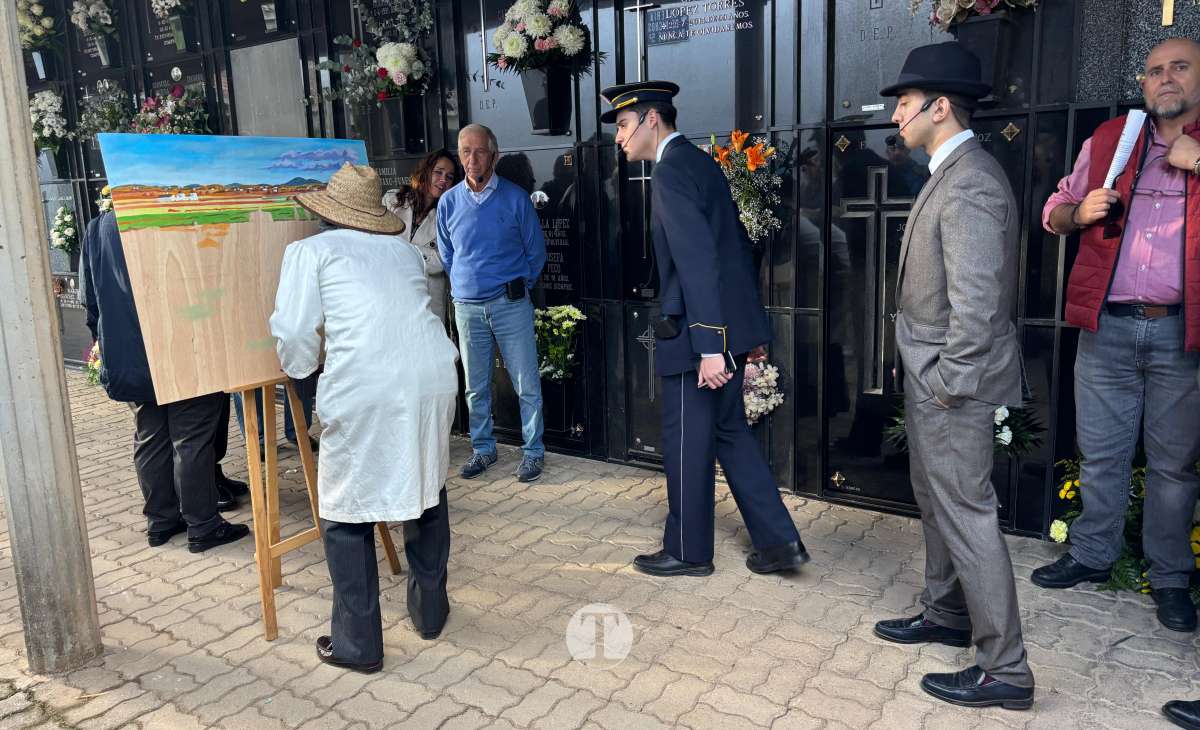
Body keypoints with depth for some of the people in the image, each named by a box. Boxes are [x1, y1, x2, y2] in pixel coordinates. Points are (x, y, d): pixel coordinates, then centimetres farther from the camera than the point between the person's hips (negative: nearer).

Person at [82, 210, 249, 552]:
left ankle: (160, 521, 23)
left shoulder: (96, 231, 4)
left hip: (129, 362, 6)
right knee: (192, 442, 1)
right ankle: (202, 527, 8)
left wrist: (106, 345, 22)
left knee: (149, 440, 14)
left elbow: (93, 302, 12)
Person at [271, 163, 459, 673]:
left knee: (346, 515, 11)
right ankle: (430, 610, 36)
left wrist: (302, 370, 22)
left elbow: (293, 331, 2)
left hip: (364, 389, -5)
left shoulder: (311, 251, 10)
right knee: (427, 490, 24)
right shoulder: (404, 251, 23)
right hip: (433, 378, 5)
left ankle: (358, 642, 17)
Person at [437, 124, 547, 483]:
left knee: (526, 383, 0)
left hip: (510, 303, -3)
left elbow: (536, 251, 5)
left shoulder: (515, 198, -3)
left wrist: (518, 288, 7)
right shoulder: (449, 202, 5)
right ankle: (483, 449, 25)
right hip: (467, 307, 3)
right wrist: (465, 287, 15)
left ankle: (534, 450, 12)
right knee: (475, 386, 11)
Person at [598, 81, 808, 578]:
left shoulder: (670, 170, -15)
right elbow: (736, 243, 18)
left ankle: (688, 552, 22)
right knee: (729, 432, 18)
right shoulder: (701, 162, 14)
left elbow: (697, 261, -23)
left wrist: (708, 348, -25)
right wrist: (747, 326, 22)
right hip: (729, 323, 10)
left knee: (686, 444, 5)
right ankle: (779, 541, 20)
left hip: (700, 331, -9)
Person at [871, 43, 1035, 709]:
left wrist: (949, 386, -18)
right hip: (931, 379, 10)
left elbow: (976, 302, -24)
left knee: (966, 516, -2)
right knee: (935, 503, 21)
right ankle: (946, 616, 38)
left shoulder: (970, 185, -20)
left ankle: (1005, 669, 11)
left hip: (952, 385, -10)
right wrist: (930, 383, 16)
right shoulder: (949, 175, 12)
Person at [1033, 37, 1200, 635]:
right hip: (1108, 326, 2)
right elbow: (1054, 212, 16)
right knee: (1100, 452, 10)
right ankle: (1093, 555, 26)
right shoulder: (1109, 139, 11)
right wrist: (1080, 212, -6)